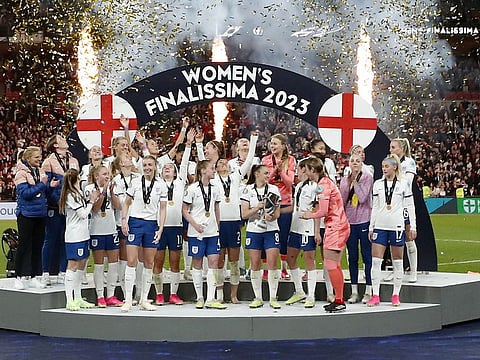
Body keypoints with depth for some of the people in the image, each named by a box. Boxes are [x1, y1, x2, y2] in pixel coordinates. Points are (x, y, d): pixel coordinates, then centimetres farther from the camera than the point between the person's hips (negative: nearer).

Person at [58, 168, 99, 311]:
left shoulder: (77, 193, 16)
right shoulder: (71, 195, -13)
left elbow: (84, 211, 17)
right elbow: (83, 214, -13)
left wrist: (91, 199, 8)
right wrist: (91, 201, -1)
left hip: (82, 235, 10)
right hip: (74, 236, -10)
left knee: (81, 266, 12)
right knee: (73, 266, -8)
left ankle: (78, 299, 18)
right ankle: (70, 301, -7)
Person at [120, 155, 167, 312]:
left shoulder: (161, 185, 4)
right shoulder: (135, 182, 3)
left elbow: (162, 209, 4)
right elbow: (127, 203, 8)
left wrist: (160, 228, -4)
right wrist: (124, 220, -4)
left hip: (152, 224, 2)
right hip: (135, 222, -2)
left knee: (149, 264, 5)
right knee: (131, 262, -8)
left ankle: (144, 300, 12)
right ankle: (128, 299, -6)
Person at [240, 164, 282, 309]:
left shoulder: (274, 189, 6)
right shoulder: (248, 190, 2)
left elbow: (277, 213, 5)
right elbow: (244, 214, -2)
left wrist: (272, 216, -17)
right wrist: (259, 207, -15)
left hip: (271, 231, 0)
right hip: (253, 231, 0)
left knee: (272, 264, -7)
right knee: (255, 265, 1)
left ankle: (273, 298, 0)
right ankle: (258, 298, 11)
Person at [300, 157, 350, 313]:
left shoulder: (322, 185, -16)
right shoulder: (326, 181, 14)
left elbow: (323, 212, -17)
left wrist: (310, 215, -1)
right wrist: (312, 212, 14)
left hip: (336, 227, -10)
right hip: (339, 226, 10)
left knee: (330, 265, -8)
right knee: (335, 265, 13)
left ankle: (339, 301, -5)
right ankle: (339, 300, 17)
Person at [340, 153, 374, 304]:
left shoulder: (367, 177, -3)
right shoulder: (344, 180, 10)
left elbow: (362, 198, -13)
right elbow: (342, 201, 2)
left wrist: (355, 181, -11)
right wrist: (348, 184, -7)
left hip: (364, 220, -4)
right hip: (349, 221, 4)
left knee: (367, 256, -1)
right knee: (352, 257, 8)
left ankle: (368, 291, 4)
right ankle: (354, 292, 14)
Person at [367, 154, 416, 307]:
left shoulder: (404, 184, 1)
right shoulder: (378, 184, 9)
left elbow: (410, 206, 2)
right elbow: (375, 207, 13)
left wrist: (413, 227, -1)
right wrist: (371, 227, 10)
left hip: (397, 226, -3)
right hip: (380, 226, 3)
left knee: (397, 261, 3)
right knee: (376, 260, -4)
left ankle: (396, 295, 10)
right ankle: (375, 296, -1)